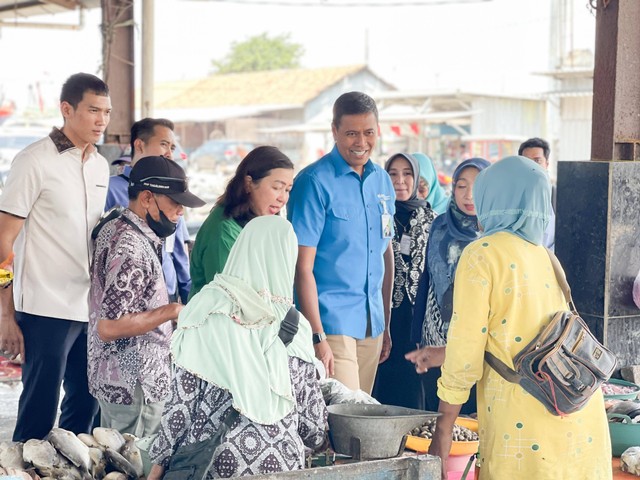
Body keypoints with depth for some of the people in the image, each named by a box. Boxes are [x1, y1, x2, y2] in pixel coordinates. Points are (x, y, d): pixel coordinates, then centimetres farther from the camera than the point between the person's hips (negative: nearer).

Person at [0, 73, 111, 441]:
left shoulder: (101, 165, 12)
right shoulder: (35, 161, -8)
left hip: (90, 310, 6)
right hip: (46, 311, -6)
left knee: (85, 407, 12)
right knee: (39, 415, -1)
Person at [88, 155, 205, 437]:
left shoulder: (113, 228, 8)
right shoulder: (132, 250, -22)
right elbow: (109, 327, -26)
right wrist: (172, 312, -21)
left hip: (112, 379, 10)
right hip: (134, 388, -10)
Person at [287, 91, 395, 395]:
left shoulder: (382, 181, 11)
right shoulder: (315, 182, -10)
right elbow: (303, 267, -13)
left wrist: (386, 325, 15)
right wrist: (317, 337, -18)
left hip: (372, 324, 7)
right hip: (331, 322, -7)